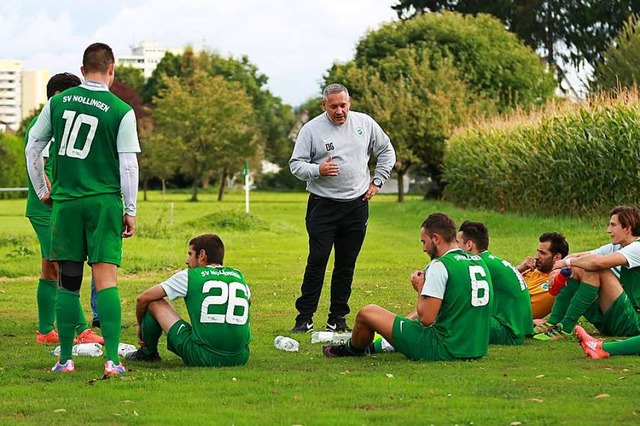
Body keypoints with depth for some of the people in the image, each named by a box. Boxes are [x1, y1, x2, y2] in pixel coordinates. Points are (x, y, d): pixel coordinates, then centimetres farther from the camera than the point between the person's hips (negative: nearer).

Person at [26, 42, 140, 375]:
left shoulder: (58, 102, 5)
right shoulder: (121, 111, -5)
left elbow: (33, 146, 10)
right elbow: (128, 164, -5)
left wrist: (42, 190, 20)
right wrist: (130, 210, 2)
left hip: (65, 202, 2)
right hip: (104, 202, -2)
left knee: (68, 283, 10)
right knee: (106, 281, -4)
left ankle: (65, 359, 11)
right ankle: (112, 360, -12)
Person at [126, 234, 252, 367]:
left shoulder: (189, 276, 3)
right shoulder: (238, 275, 13)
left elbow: (143, 298, 9)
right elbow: (248, 301, 37)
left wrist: (141, 325, 27)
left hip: (203, 357, -5)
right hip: (239, 358, 5)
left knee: (155, 302, 11)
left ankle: (147, 353, 34)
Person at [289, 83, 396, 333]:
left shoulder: (365, 123, 6)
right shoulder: (311, 129, -3)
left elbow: (387, 152, 18)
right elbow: (296, 164, -2)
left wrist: (377, 182, 10)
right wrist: (318, 170, -20)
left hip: (357, 205, 3)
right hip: (323, 206, -3)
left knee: (346, 265, 6)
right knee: (317, 263, -8)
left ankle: (338, 318, 14)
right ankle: (304, 318, -3)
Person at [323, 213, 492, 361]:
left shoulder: (440, 265, -15)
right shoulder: (479, 262, 9)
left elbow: (426, 318, -19)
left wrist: (421, 289, 0)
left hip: (444, 349, -8)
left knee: (367, 313, 6)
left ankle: (353, 350, 36)